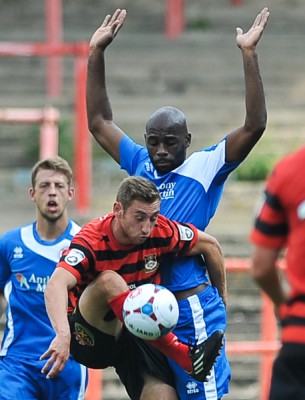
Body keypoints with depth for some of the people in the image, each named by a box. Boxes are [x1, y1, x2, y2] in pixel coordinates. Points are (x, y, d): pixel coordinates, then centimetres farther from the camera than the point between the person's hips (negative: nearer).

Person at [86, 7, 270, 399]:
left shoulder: (206, 167, -2)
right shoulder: (141, 164, 14)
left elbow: (254, 126, -13)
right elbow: (100, 122, 23)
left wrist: (249, 54, -18)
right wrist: (96, 54, 19)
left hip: (191, 310, -6)